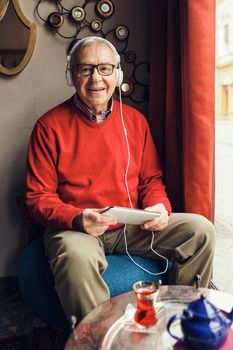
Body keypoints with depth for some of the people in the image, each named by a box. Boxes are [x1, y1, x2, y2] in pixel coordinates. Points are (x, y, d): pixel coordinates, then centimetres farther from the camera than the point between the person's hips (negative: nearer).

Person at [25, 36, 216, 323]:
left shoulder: (135, 120, 8)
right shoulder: (50, 126, -4)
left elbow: (151, 178, 14)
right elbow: (38, 197, -5)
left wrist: (159, 205, -8)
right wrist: (77, 218, -23)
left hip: (132, 227, 4)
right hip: (75, 229, -3)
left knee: (201, 229, -10)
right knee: (77, 257, -38)